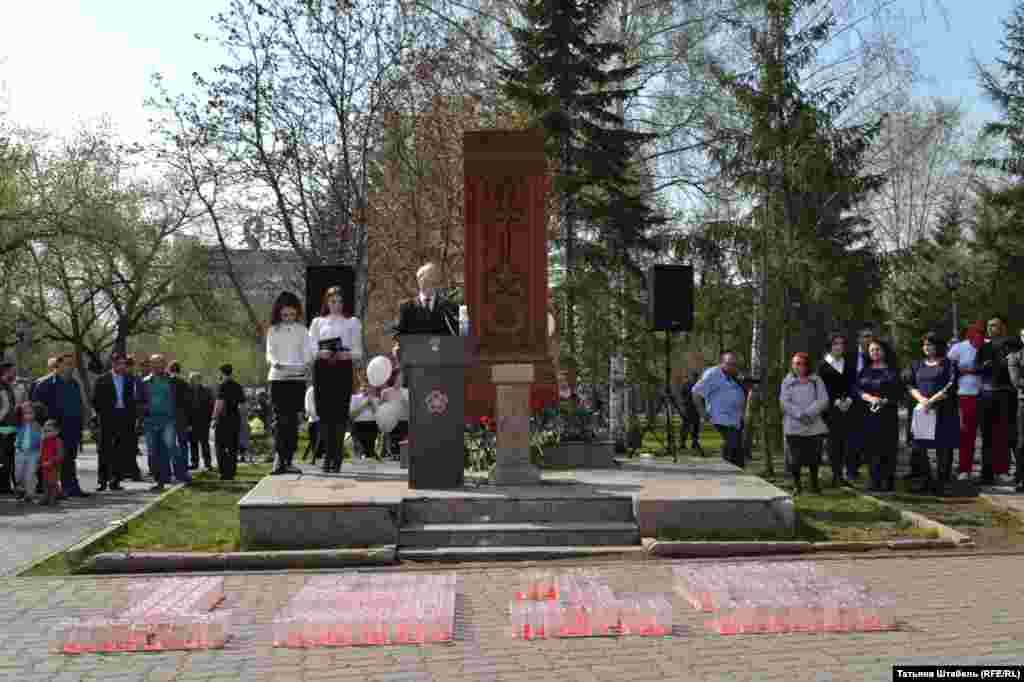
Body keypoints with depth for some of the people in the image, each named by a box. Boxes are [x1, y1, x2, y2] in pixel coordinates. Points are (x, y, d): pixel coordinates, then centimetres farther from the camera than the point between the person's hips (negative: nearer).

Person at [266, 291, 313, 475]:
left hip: (297, 378, 1)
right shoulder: (273, 330, 9)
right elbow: (270, 353, 2)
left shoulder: (302, 329, 10)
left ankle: (288, 460, 5)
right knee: (280, 419, -7)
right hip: (278, 377, -1)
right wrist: (276, 363, -21)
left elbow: (307, 352, 5)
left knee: (293, 419, 1)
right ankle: (280, 460, -10)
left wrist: (306, 363, -17)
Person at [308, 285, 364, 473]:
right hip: (322, 368, 1)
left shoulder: (352, 322, 13)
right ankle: (328, 454, 0)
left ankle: (337, 456, -3)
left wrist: (347, 354, -12)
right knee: (324, 412, -5)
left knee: (340, 412, -6)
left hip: (343, 369, -1)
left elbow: (358, 351, 8)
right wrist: (321, 353, -13)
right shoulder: (317, 322, 16)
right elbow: (311, 348, 8)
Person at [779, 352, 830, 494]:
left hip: (814, 425, 1)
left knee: (814, 456, 5)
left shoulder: (816, 380, 7)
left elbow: (823, 400, -3)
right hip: (794, 426, -1)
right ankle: (797, 485, 10)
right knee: (796, 457, -2)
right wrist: (800, 414, -15)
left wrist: (809, 413, -15)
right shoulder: (787, 381, 6)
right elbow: (785, 402, -3)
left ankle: (814, 484, 21)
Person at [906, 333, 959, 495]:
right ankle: (925, 480, 9)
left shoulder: (948, 364, 3)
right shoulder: (917, 365, 17)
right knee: (918, 446, -3)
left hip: (943, 411, -4)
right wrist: (921, 398, -8)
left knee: (943, 447, -3)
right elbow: (910, 385, 12)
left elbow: (951, 386, -8)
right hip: (921, 410, 4)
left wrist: (932, 400, -15)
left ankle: (940, 482, 5)